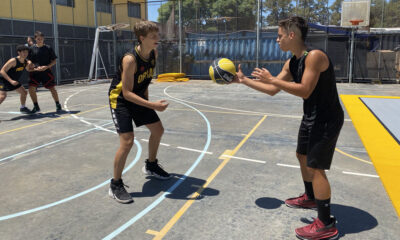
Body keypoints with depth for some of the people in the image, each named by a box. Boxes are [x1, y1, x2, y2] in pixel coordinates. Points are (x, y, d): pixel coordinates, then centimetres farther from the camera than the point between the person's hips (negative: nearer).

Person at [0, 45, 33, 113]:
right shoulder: (13, 61, -27)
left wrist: (30, 65, -9)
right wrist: (11, 81, -39)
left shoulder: (26, 62, -5)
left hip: (13, 81, 8)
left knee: (24, 92, 15)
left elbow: (29, 70, 15)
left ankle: (22, 108, 36)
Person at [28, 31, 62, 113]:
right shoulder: (32, 48, 3)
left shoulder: (48, 48, 0)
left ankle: (58, 105, 18)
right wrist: (35, 68, -13)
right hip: (35, 72, 1)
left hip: (46, 72, -1)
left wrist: (47, 67, -14)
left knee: (52, 88, -1)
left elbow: (54, 60, 2)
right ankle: (36, 107, 10)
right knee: (31, 88, -8)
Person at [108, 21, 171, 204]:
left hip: (138, 96, 8)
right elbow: (127, 93, -31)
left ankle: (151, 166, 37)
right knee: (127, 141, -19)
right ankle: (115, 185, 0)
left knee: (158, 130, 13)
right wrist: (152, 106, -37)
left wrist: (147, 99, 10)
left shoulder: (154, 53, -7)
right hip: (120, 99, -8)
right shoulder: (130, 60, -30)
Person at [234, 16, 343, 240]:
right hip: (311, 117, 10)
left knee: (315, 167, -8)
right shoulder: (291, 63, 5)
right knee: (303, 156, 22)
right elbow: (272, 90, 10)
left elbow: (305, 91, -29)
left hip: (327, 120, -10)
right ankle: (310, 197, 44)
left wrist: (272, 79, -24)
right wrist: (244, 80, 8)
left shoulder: (315, 56, -22)